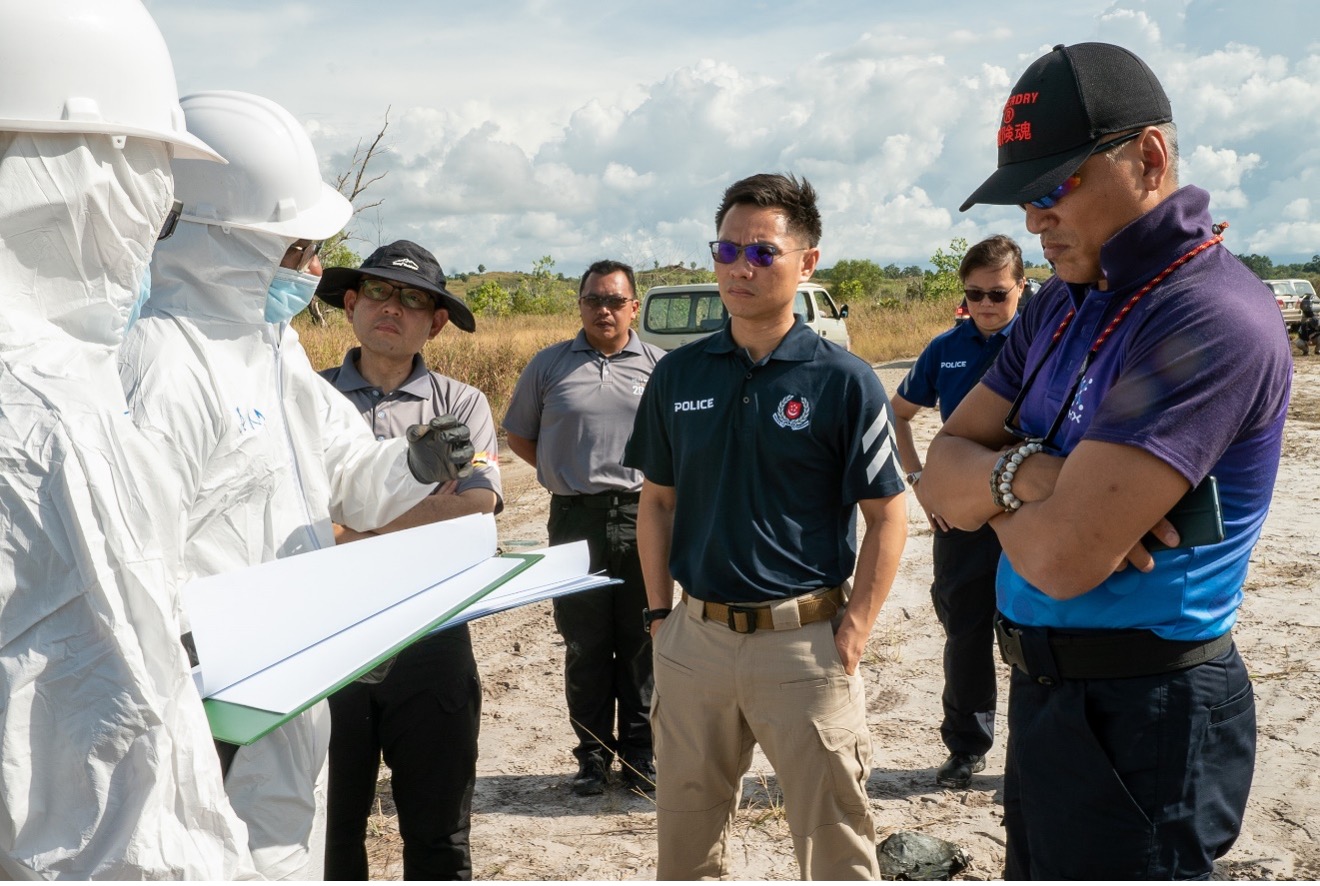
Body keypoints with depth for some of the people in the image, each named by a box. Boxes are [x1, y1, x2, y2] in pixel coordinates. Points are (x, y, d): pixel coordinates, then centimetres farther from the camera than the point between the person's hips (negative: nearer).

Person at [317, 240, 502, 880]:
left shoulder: (460, 405, 5)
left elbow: (477, 507, -11)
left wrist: (351, 528, -14)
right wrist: (428, 505, -12)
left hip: (430, 640, 0)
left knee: (439, 832, 12)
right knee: (329, 826, 13)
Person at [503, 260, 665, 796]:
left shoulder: (660, 366, 6)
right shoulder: (550, 365, 7)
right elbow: (519, 436, 15)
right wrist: (568, 472, 4)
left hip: (642, 517, 0)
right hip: (576, 520, 0)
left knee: (640, 642, 7)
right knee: (584, 643, 7)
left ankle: (639, 751, 20)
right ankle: (593, 753, 19)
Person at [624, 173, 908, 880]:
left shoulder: (843, 381, -7)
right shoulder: (678, 375, 4)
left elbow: (887, 515, -5)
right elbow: (657, 501, 11)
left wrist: (855, 629, -10)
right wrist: (659, 612, 5)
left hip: (804, 638, -4)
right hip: (695, 637, 4)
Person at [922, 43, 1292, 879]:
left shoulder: (1213, 319, -22)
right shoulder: (1062, 304, 6)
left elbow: (1061, 557, -27)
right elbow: (940, 477, 3)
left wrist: (991, 481, -7)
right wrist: (1026, 472, -19)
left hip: (1141, 717, -8)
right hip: (1046, 688, 8)